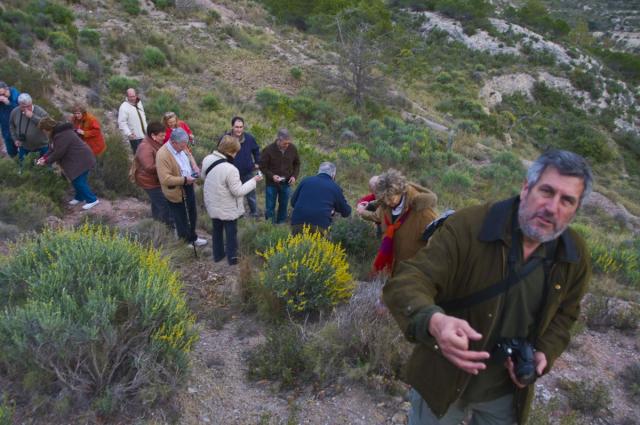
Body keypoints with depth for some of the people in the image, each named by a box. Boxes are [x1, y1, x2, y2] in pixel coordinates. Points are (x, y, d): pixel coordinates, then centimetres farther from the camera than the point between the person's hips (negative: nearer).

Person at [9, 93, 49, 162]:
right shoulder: (14, 112, -5)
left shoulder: (39, 111, -18)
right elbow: (11, 126, 12)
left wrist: (33, 116, -34)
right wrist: (15, 139, 3)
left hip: (42, 146, -3)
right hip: (24, 147, 3)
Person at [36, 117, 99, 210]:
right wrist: (45, 157, 11)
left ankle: (92, 200, 2)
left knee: (78, 181, -7)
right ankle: (79, 197, 32)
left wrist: (46, 161, -7)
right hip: (79, 159, 11)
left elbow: (58, 153, -20)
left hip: (81, 160, -11)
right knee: (76, 180, 18)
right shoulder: (59, 131, 12)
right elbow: (54, 149, 20)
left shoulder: (62, 135, -24)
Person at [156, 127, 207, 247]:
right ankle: (186, 241, 30)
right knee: (181, 218, 11)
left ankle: (192, 237, 46)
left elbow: (189, 155, 16)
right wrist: (184, 180, -30)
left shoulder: (181, 146, -5)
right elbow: (165, 179, -32)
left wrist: (194, 166, -3)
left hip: (188, 186, 8)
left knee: (192, 214, 25)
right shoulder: (162, 155, -29)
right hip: (176, 192, -8)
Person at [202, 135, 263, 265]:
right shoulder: (230, 169, -33)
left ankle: (218, 255, 40)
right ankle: (232, 258, 29)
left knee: (217, 230, 24)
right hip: (228, 209, -6)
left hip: (213, 205, 7)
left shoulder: (207, 160, -10)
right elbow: (238, 191, -23)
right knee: (231, 233, 15)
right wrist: (253, 181, -14)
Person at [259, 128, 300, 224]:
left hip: (286, 184, 3)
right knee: (270, 207, 6)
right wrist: (272, 176, -24)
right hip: (271, 184, -3)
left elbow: (297, 164, 8)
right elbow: (262, 167, -8)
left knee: (283, 206, 15)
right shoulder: (268, 150, -18)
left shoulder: (292, 149, -8)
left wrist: (294, 176, -7)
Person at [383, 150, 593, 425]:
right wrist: (434, 322, -52)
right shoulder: (467, 227, -27)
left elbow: (564, 313, 9)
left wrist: (545, 353, -9)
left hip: (508, 389, 4)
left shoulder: (576, 257, -9)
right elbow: (406, 283, -32)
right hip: (444, 378, -3)